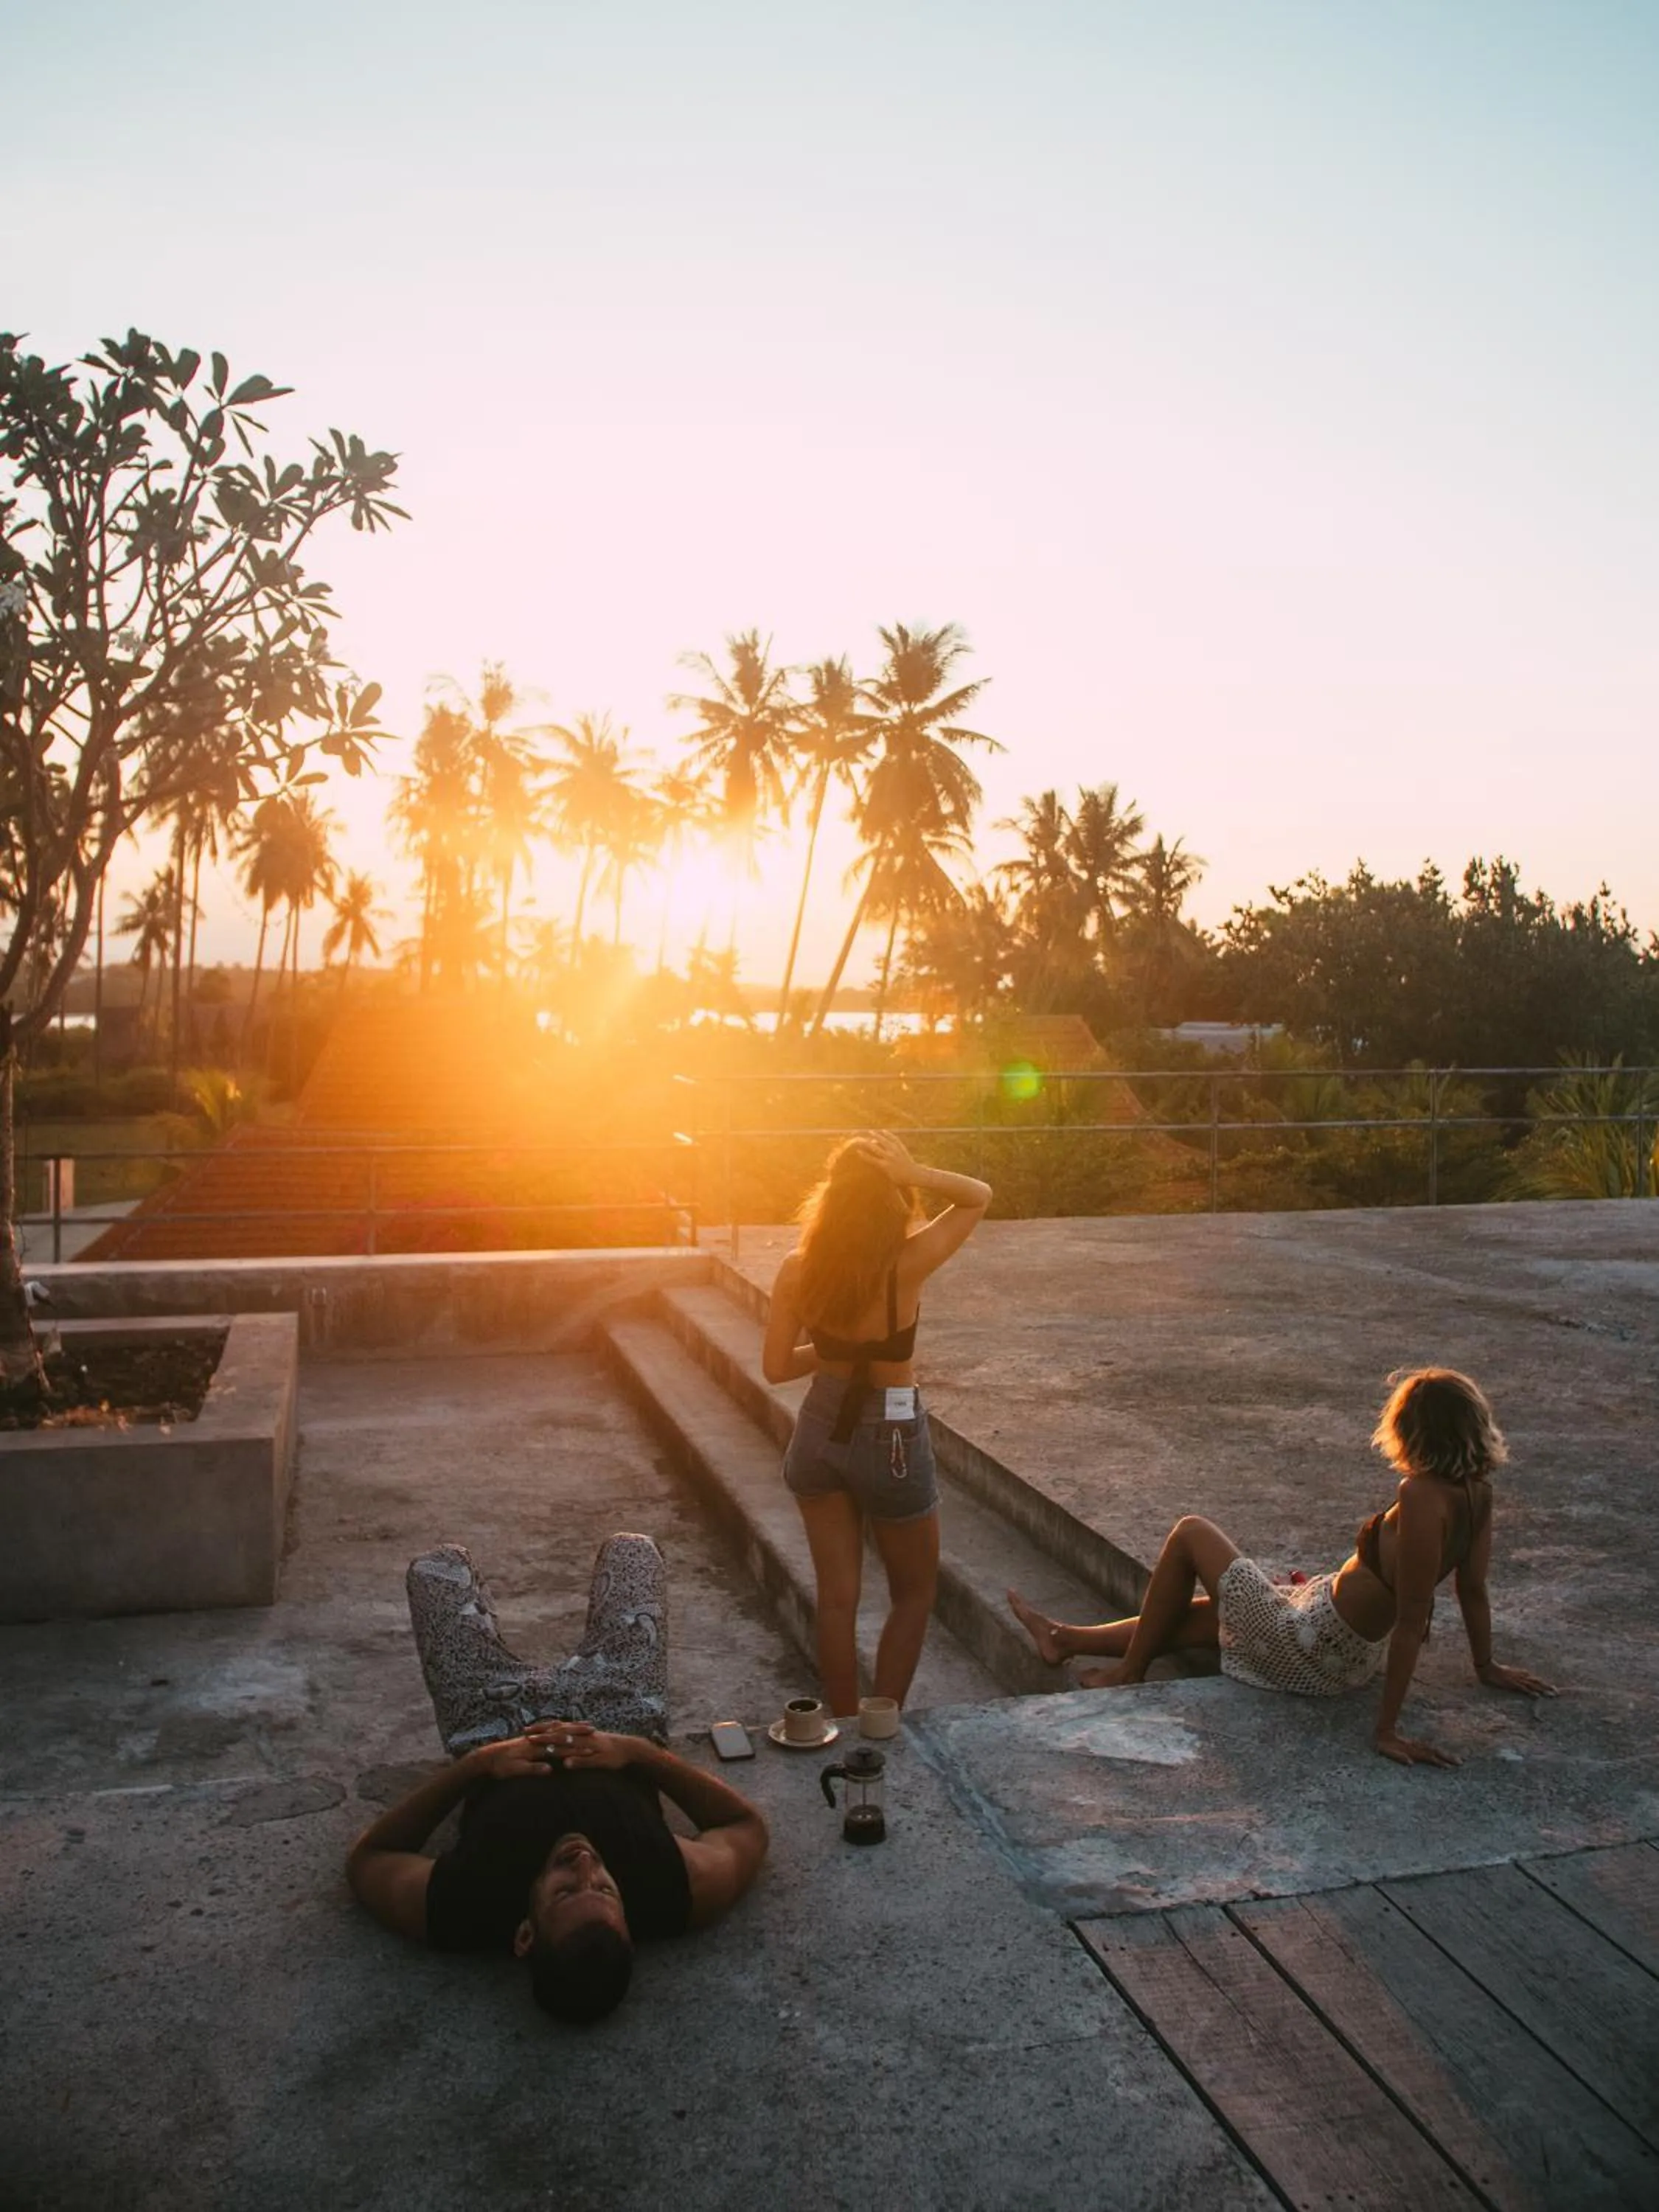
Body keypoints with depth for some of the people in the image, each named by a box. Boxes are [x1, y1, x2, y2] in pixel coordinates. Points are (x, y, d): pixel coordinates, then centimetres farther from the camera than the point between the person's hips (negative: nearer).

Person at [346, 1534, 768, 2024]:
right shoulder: (679, 1892, -41)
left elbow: (365, 1859, -21)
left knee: (438, 1566, 16)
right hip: (620, 1722, 1)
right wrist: (644, 1752, -30)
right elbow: (749, 1828, -19)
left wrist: (472, 1764, -31)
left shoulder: (454, 1910, -42)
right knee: (630, 1550, 18)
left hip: (496, 1729, 0)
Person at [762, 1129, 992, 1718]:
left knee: (837, 1597, 17)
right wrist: (914, 1174, -23)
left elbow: (776, 1367, -5)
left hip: (821, 1434, 3)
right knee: (914, 1595, 20)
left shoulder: (798, 1270, -13)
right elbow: (979, 1196, -9)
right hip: (890, 1442, -3)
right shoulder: (906, 1265, -22)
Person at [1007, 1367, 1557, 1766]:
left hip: (1311, 1653, -9)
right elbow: (1473, 1588, 4)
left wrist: (1388, 1728, -23)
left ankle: (1128, 1673, 24)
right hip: (1354, 1655, 9)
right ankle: (1066, 1639, 43)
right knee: (1184, 1615, 25)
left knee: (1190, 1534, 9)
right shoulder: (1475, 1489, -7)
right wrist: (1486, 1666, 19)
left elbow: (1412, 1620, -29)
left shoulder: (1422, 1499, -32)